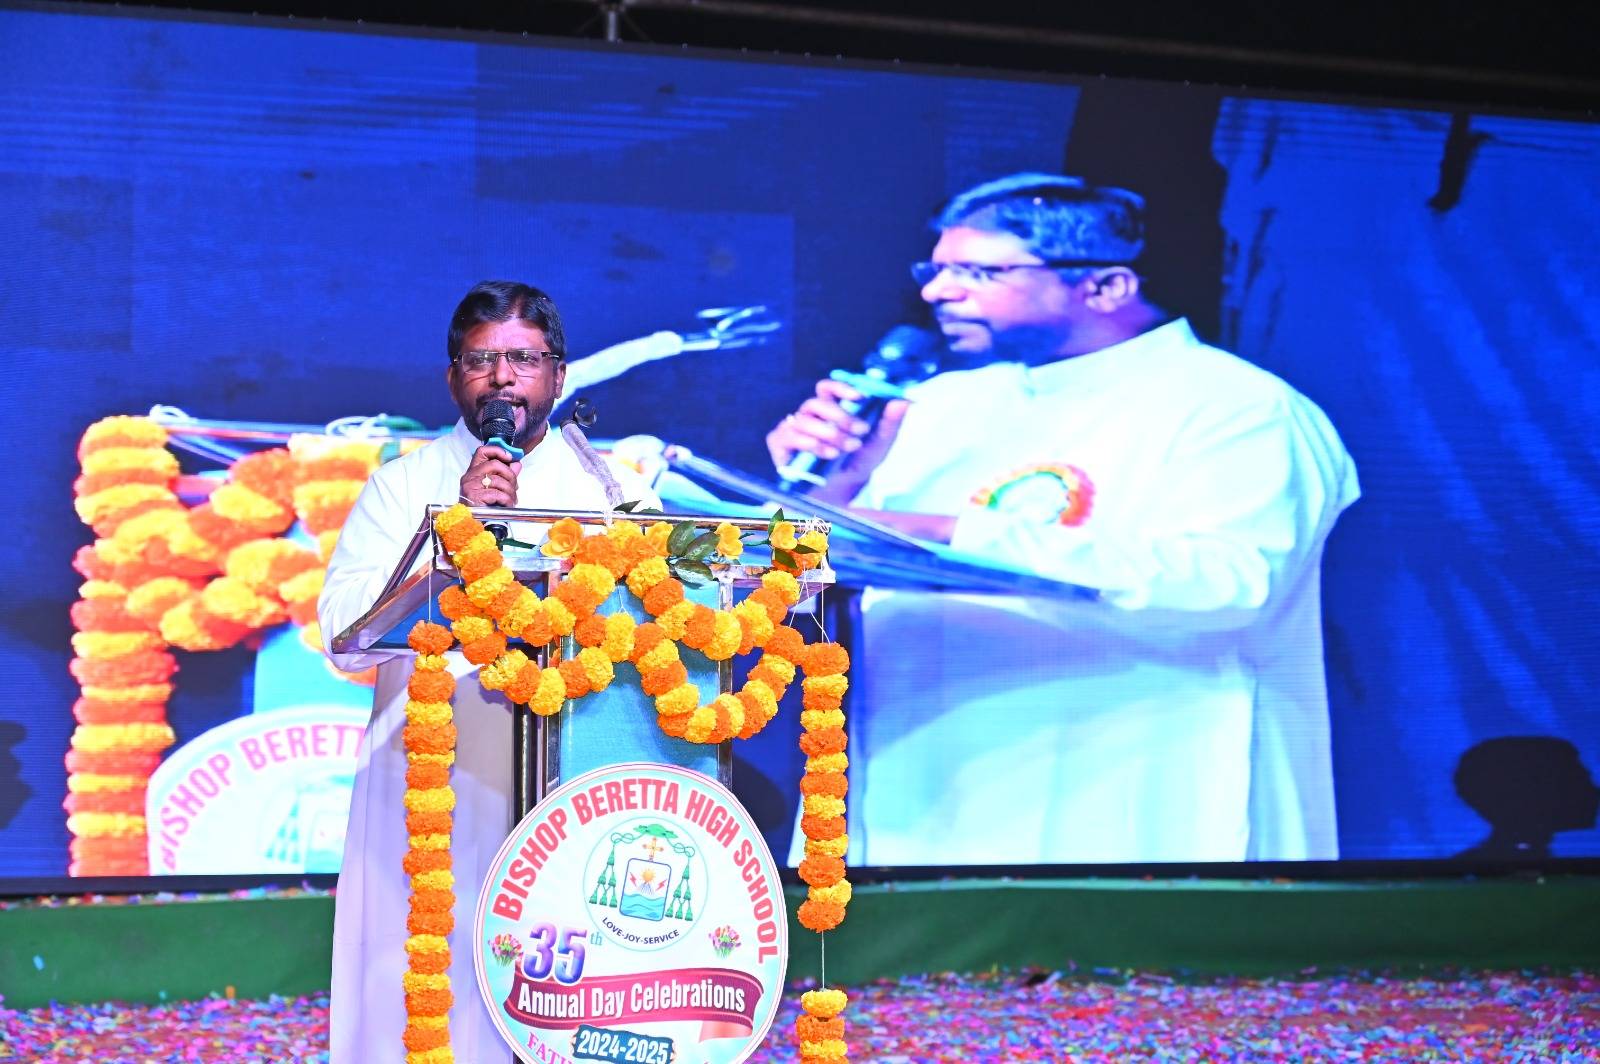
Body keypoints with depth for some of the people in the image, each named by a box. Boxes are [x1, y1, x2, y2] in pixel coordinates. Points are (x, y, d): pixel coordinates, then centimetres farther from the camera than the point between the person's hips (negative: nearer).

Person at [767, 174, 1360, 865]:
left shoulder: (1236, 410, -5)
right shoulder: (942, 406, 15)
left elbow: (1227, 580, -23)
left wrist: (951, 538, -24)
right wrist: (825, 489, -4)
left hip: (1119, 834, -6)